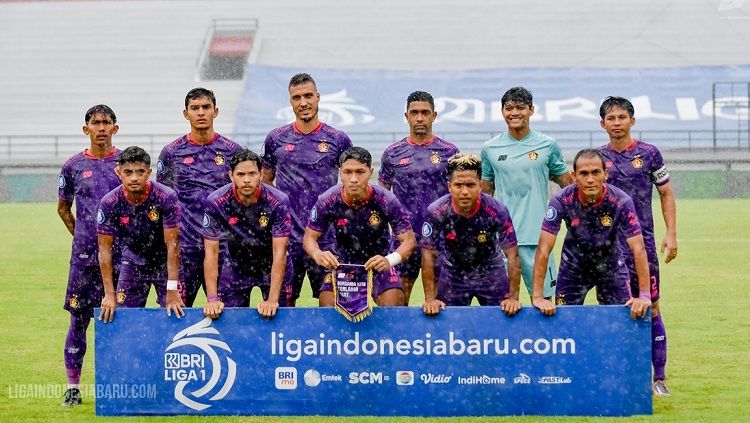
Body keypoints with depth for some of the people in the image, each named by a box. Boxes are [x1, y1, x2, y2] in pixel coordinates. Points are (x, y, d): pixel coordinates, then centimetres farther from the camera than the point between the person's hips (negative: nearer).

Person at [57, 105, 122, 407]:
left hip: (122, 254, 0)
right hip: (84, 255, 0)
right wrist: (80, 236, 9)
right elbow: (63, 208, 17)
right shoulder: (74, 166, 6)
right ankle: (73, 387, 5)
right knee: (79, 318, 1)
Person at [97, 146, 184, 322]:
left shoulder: (166, 197, -24)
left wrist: (172, 290, -26)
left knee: (174, 315, -10)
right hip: (132, 264, 2)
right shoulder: (109, 203, -18)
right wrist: (109, 294, -16)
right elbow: (105, 249, -12)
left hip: (164, 263, -2)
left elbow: (172, 243, -22)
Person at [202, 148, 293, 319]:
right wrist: (212, 299, -26)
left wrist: (272, 300, -33)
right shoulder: (215, 202, -22)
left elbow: (279, 252, -26)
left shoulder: (278, 201, -25)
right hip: (235, 266, 1)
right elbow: (211, 251, -19)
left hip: (272, 267, -1)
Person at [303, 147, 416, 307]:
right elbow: (310, 237, -10)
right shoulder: (327, 201, -22)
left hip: (378, 262, -1)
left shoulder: (386, 200, -26)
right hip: (341, 262, 1)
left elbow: (409, 241, -21)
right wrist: (318, 255, -34)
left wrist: (390, 260, -42)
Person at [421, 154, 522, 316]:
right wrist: (430, 299, -21)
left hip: (491, 271, 0)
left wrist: (513, 297, -24)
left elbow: (512, 255, -20)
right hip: (452, 273, 0)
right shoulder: (436, 212, -25)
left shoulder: (497, 211, -26)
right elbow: (428, 255, -17)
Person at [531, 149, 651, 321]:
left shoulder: (621, 202, -27)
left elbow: (638, 249, -27)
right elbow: (544, 249, -28)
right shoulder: (561, 201, -27)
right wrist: (538, 297, -33)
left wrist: (644, 296, -36)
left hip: (611, 267, 0)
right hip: (573, 267, 0)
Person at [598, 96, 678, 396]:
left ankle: (659, 377, 2)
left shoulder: (649, 154, 3)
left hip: (642, 241, -1)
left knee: (650, 309, -2)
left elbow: (666, 194, 8)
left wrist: (671, 234, 1)